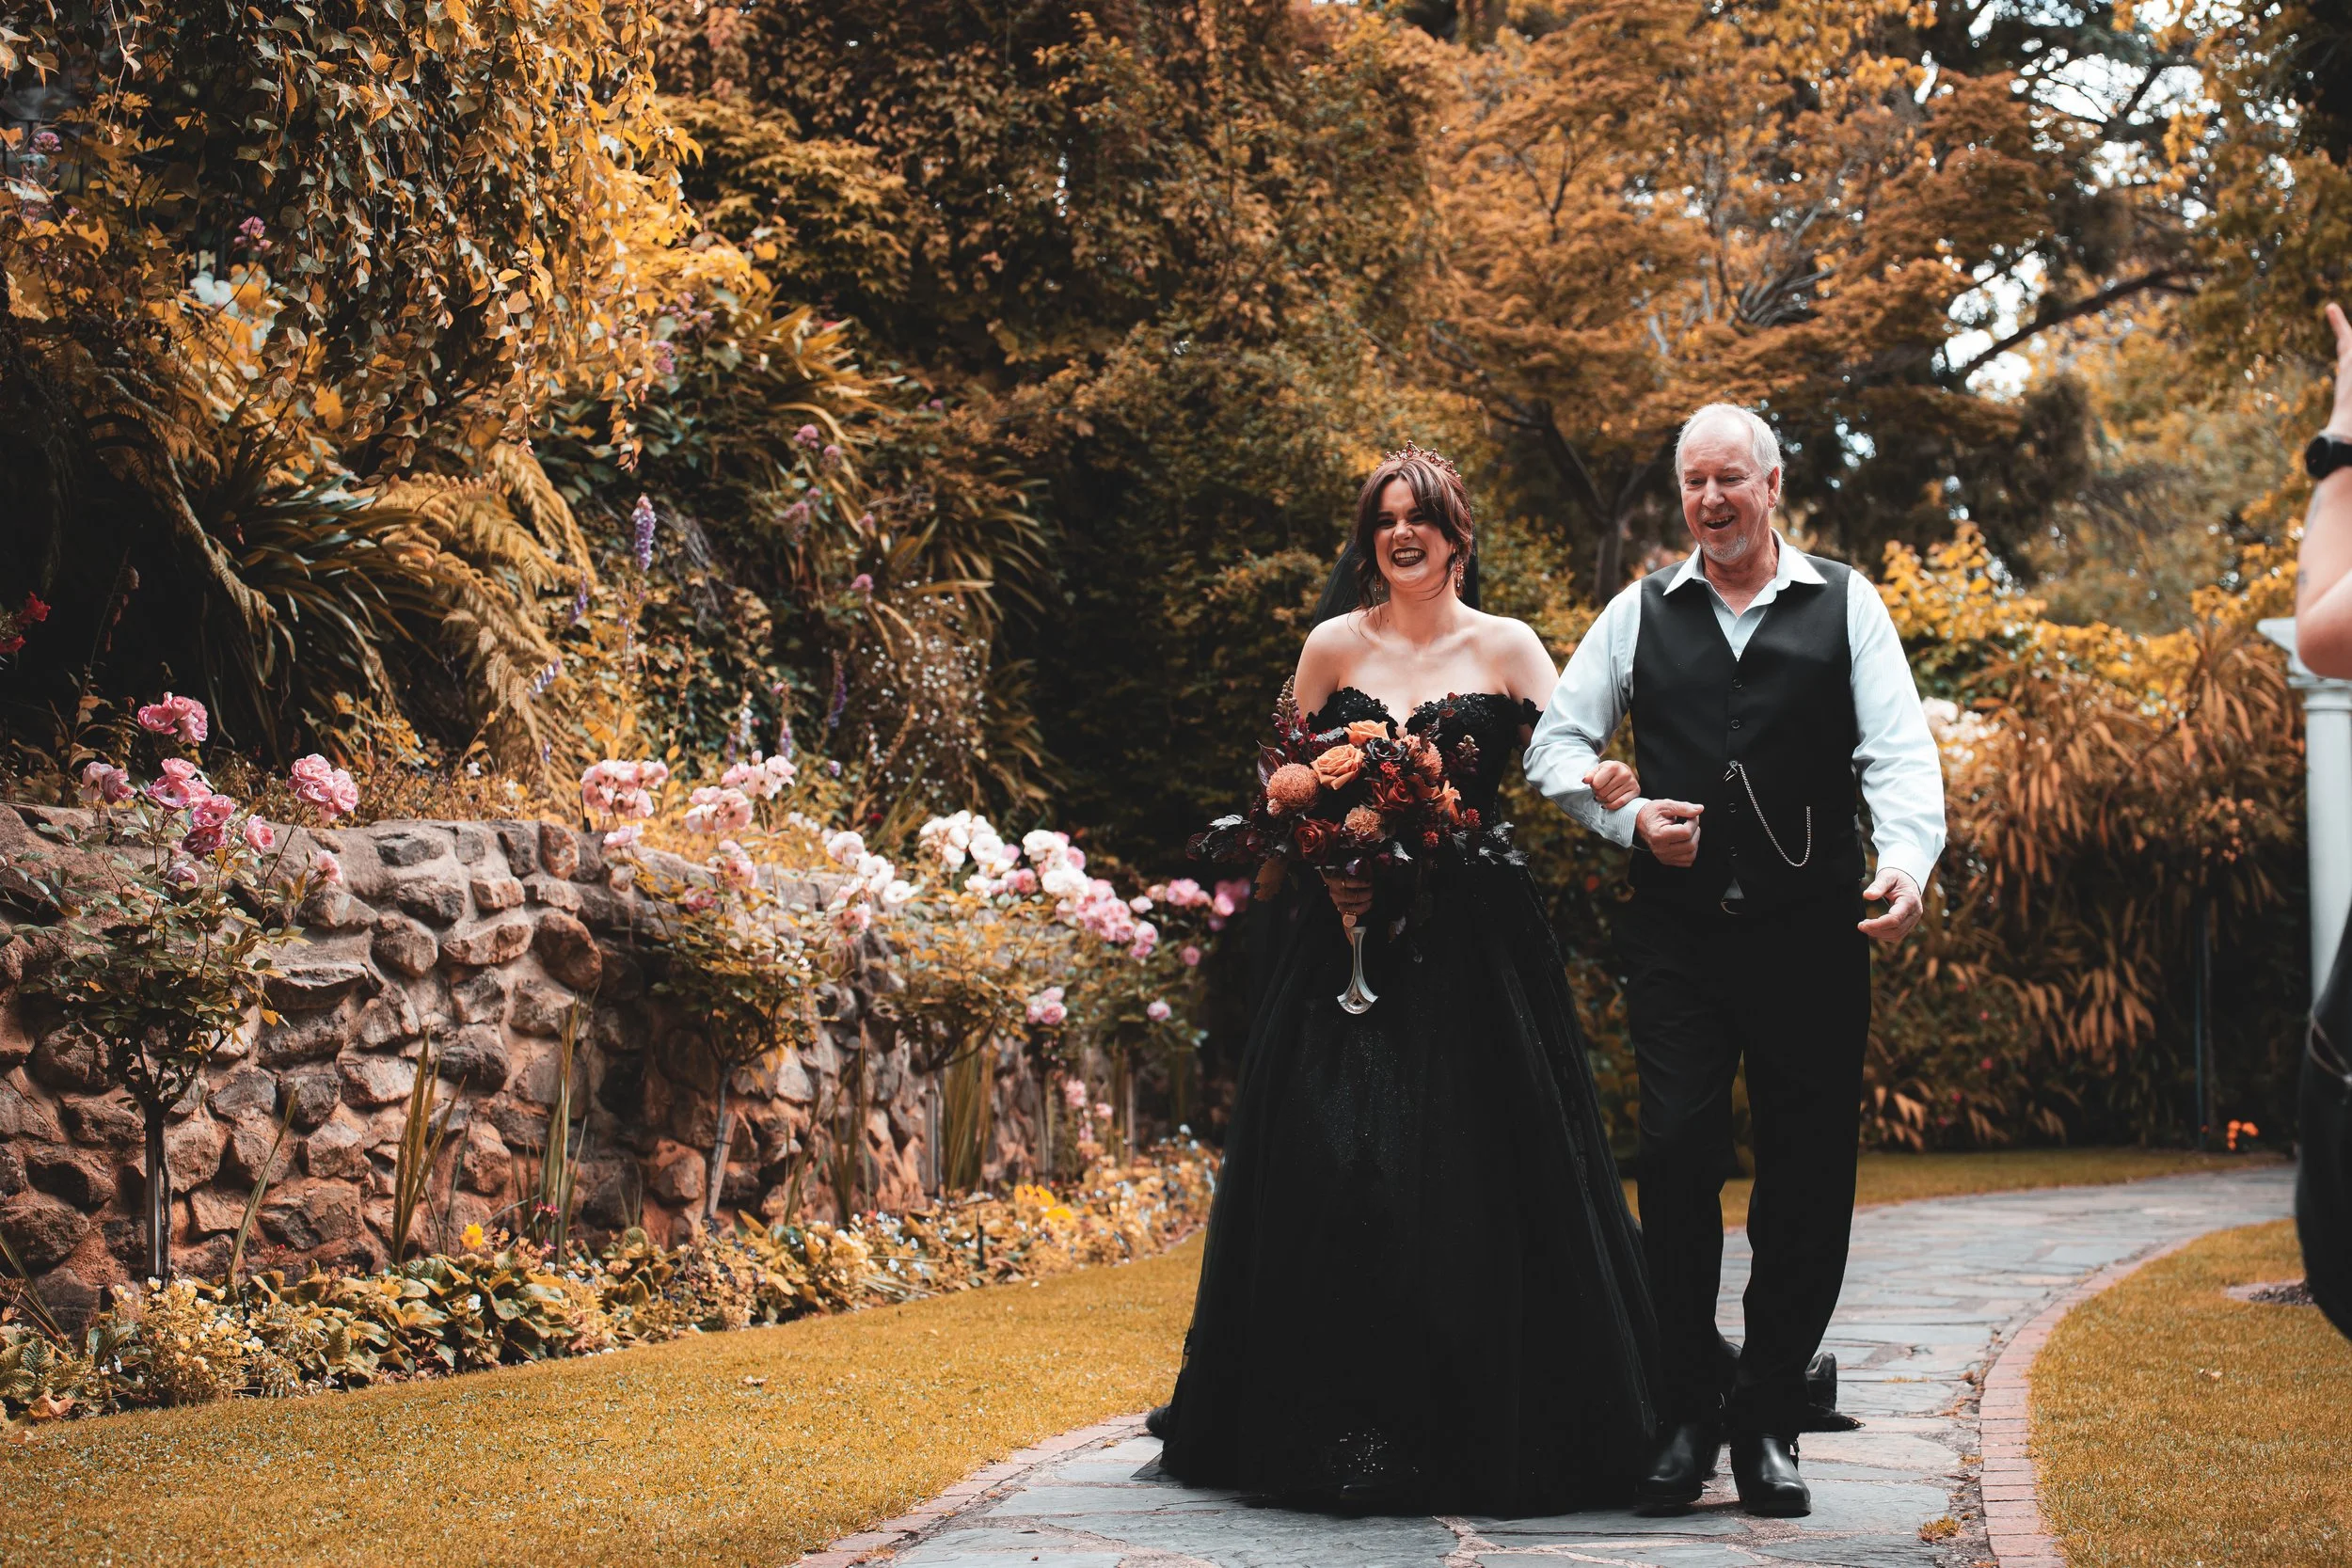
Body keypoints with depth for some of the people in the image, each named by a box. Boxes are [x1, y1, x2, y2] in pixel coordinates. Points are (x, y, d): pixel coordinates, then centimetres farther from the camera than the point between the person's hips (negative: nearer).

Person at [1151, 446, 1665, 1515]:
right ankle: (1341, 1422, 7)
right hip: (1353, 930, 1)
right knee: (1334, 1162, -4)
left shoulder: (1506, 648, 6)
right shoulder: (1335, 646, 9)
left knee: (1472, 1173, -5)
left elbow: (1564, 774, -3)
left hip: (1474, 937, -1)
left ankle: (1483, 1423, 5)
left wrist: (1607, 787, -25)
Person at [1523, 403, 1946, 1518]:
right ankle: (1688, 1409, 6)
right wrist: (1627, 819, -3)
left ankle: (1769, 1422, 14)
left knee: (1808, 1177, 2)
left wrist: (1907, 862, -21)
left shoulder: (1844, 606, 7)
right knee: (1677, 1156, -6)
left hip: (1811, 934, -1)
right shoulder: (1641, 613, 11)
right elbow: (1555, 745, 15)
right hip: (1677, 933, 1)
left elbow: (1899, 750, -3)